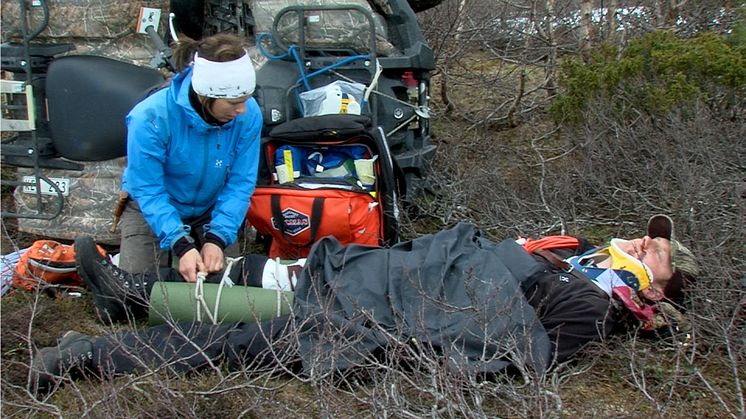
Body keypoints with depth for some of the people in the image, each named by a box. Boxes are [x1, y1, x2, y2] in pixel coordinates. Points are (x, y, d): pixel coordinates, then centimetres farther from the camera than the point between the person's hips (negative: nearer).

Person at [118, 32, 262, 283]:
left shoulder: (249, 115, -24)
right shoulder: (151, 117, -31)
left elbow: (241, 183, -18)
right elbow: (148, 189, -26)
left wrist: (217, 239, -29)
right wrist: (181, 246, -36)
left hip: (210, 210, 2)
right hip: (152, 208, -2)